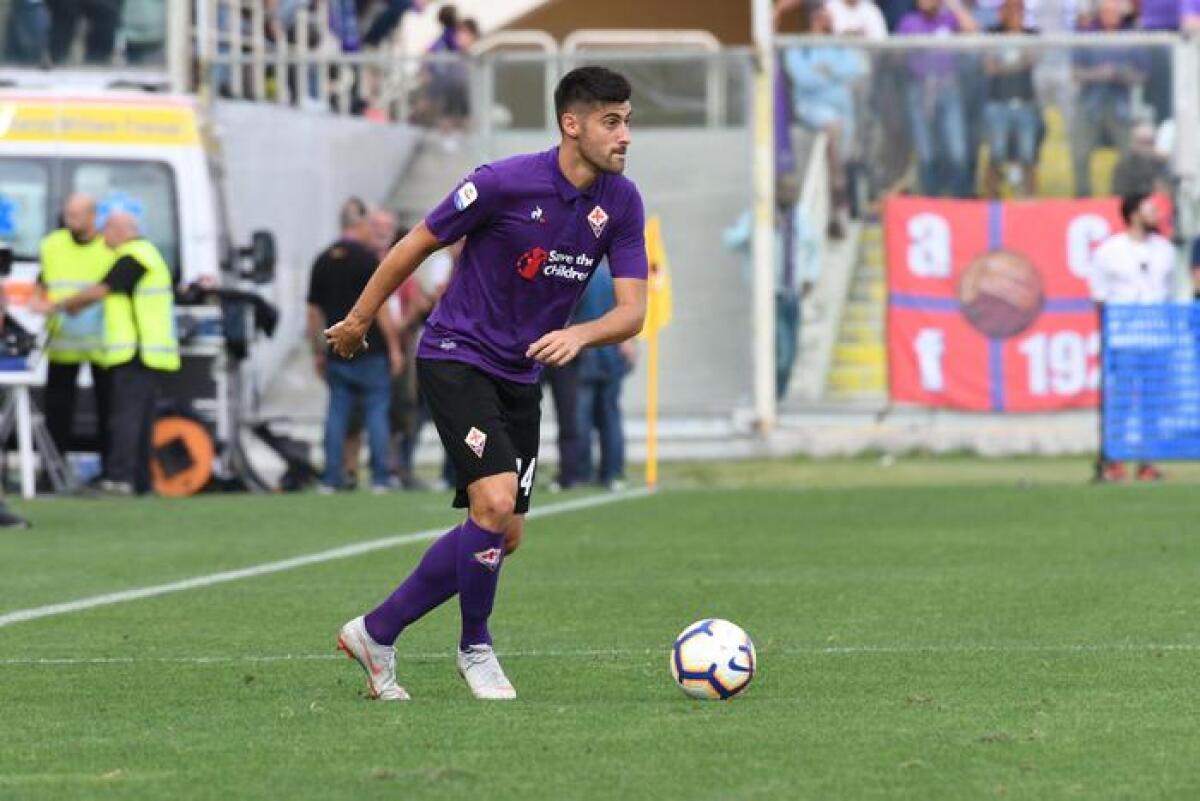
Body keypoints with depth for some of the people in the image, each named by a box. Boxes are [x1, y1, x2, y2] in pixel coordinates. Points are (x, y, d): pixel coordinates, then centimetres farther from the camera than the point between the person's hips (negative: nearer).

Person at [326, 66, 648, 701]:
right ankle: (475, 648, 0)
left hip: (520, 375, 7)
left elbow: (631, 311, -6)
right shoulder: (506, 183, -19)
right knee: (495, 501, -22)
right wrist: (359, 319, 4)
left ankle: (376, 632, 20)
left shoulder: (621, 203, -4)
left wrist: (579, 334, -27)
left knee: (502, 537, 6)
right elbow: (418, 244, -6)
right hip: (456, 357, -7)